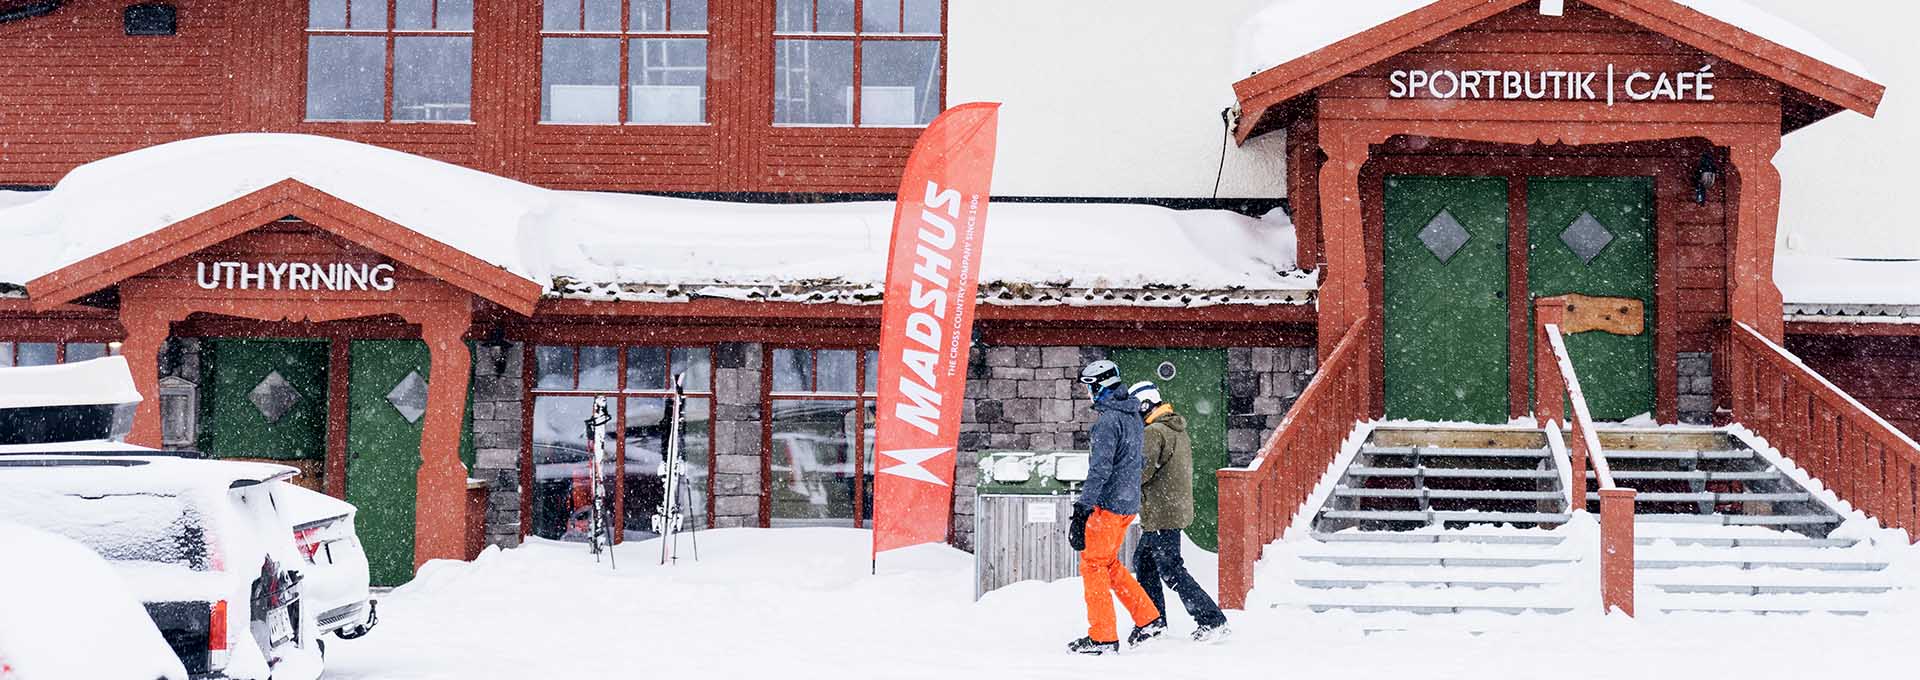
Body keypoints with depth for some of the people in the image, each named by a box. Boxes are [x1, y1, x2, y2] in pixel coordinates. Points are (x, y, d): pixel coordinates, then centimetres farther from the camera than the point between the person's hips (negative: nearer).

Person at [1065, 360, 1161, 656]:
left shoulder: (1108, 420, -18)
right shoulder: (1133, 415, 11)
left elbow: (1100, 468, -24)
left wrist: (1082, 509, -25)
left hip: (1109, 503, -9)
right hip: (1129, 502, 9)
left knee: (1093, 565, -1)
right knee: (1109, 563, 20)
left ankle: (1103, 637, 1)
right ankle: (1147, 618, 20)